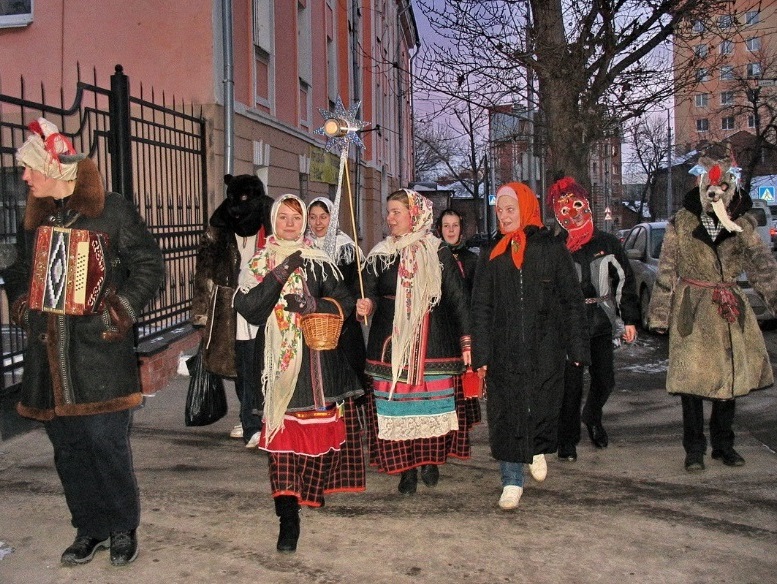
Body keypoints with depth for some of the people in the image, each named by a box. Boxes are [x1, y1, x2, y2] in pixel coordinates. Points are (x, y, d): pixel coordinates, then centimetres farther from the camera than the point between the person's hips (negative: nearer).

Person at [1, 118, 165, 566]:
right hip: (48, 352, 6)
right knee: (68, 445, 10)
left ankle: (124, 528, 16)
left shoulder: (112, 210, -4)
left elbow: (150, 265, -4)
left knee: (107, 442, -3)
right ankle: (90, 529, 24)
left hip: (100, 349, -6)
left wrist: (123, 308, -13)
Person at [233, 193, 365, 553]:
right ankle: (288, 517, -8)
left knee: (319, 427, 3)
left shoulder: (320, 262, 9)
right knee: (284, 431, -8)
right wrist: (280, 273, -14)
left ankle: (316, 487, 26)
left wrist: (313, 304, -14)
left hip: (318, 358, 1)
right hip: (279, 360, -1)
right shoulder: (260, 263, 8)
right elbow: (246, 306, -7)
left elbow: (345, 302, 2)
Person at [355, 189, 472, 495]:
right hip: (390, 342, 2)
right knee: (395, 405, 0)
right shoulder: (379, 256, 9)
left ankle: (431, 460, 18)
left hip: (432, 341, -2)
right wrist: (366, 306, -16)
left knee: (432, 402, 0)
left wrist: (466, 341, -7)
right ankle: (406, 469, 9)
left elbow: (457, 298, -1)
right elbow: (370, 296, 9)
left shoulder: (438, 254, 1)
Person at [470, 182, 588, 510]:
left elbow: (571, 301, 2)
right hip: (504, 350, 2)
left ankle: (539, 451, 32)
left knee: (543, 405, -1)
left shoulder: (552, 249, 2)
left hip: (545, 347, -2)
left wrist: (577, 348, -3)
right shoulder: (491, 256, 9)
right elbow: (481, 308, 6)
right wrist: (481, 355, 0)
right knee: (505, 412, 0)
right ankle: (512, 481, 12)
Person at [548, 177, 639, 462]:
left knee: (605, 379, 8)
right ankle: (567, 440, 9)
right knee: (571, 384, -4)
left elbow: (626, 281, 10)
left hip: (602, 323, 3)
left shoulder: (608, 243, 6)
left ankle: (593, 417, 38)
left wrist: (629, 319, 7)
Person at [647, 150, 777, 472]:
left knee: (731, 374, 8)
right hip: (692, 310, -3)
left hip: (731, 309, 3)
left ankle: (723, 444, 24)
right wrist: (660, 315, -4)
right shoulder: (681, 222, -2)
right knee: (692, 377, -2)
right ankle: (694, 449, 11)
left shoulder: (742, 223, 5)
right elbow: (666, 272, -1)